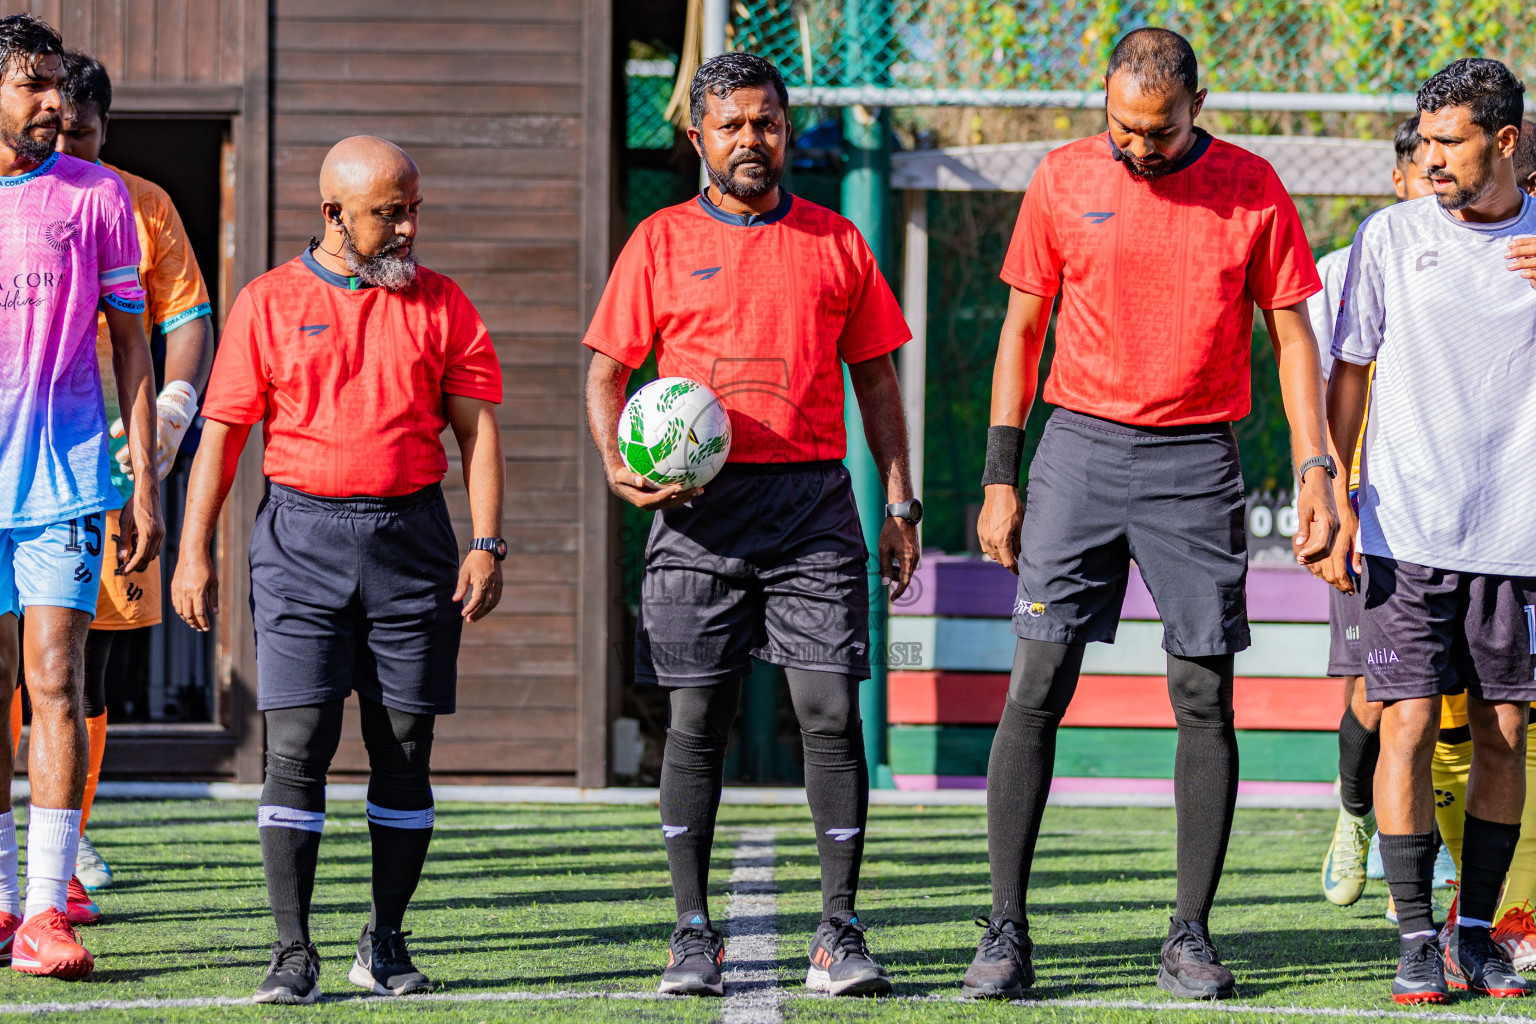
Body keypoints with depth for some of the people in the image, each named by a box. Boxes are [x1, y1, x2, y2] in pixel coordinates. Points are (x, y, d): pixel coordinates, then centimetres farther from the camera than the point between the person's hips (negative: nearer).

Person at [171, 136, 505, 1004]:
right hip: (302, 535, -2)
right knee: (298, 744, -8)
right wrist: (195, 553, 0)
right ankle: (293, 951, -6)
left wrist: (487, 546, -3)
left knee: (405, 750, 2)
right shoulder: (270, 303, 5)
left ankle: (385, 942, 13)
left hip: (410, 536, 2)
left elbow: (479, 429, 7)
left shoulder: (441, 305, 9)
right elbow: (222, 434, 6)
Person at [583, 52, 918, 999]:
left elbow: (875, 377, 14)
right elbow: (608, 371, 8)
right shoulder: (661, 243, 7)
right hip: (701, 505, 0)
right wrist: (618, 462, -11)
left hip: (814, 500, 0)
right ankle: (694, 935, 6)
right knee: (697, 718, 0)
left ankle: (840, 935, -3)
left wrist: (901, 502, 8)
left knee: (833, 714, -6)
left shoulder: (835, 243, 10)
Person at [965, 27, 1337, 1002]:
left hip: (1197, 461, 0)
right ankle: (1007, 931, -2)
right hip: (1082, 444, 0)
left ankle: (1191, 937, 6)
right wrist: (1001, 476, 3)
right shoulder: (1064, 180, 2)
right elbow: (1022, 328, 7)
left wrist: (1316, 465, -4)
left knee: (1206, 701, 0)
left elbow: (1291, 334, 6)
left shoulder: (1252, 189, 2)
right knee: (1036, 690, -5)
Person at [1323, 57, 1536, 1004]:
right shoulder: (1391, 238, 5)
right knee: (1409, 728, -6)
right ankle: (1417, 941, -1)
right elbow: (1349, 376, 7)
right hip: (1406, 532, -1)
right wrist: (1332, 504, 1)